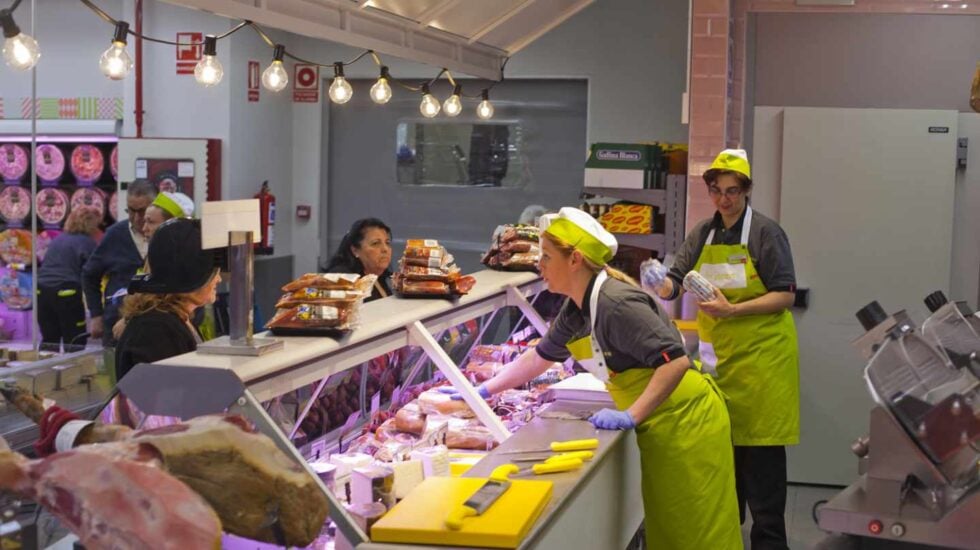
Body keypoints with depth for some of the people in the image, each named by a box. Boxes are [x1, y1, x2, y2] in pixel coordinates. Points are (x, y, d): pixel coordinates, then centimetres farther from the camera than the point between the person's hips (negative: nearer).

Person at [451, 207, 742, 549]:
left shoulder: (616, 304, -25)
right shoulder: (576, 311, 5)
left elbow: (676, 362, -30)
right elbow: (538, 357, 21)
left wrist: (630, 417, -30)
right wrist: (483, 391, 22)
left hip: (686, 421, -9)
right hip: (660, 425, 9)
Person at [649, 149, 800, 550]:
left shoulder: (766, 233, -8)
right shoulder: (703, 234, 9)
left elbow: (785, 296, -11)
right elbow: (676, 282, 2)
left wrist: (732, 310, -22)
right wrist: (661, 284, -22)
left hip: (761, 352, -5)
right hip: (719, 352, 5)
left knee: (761, 448, -5)